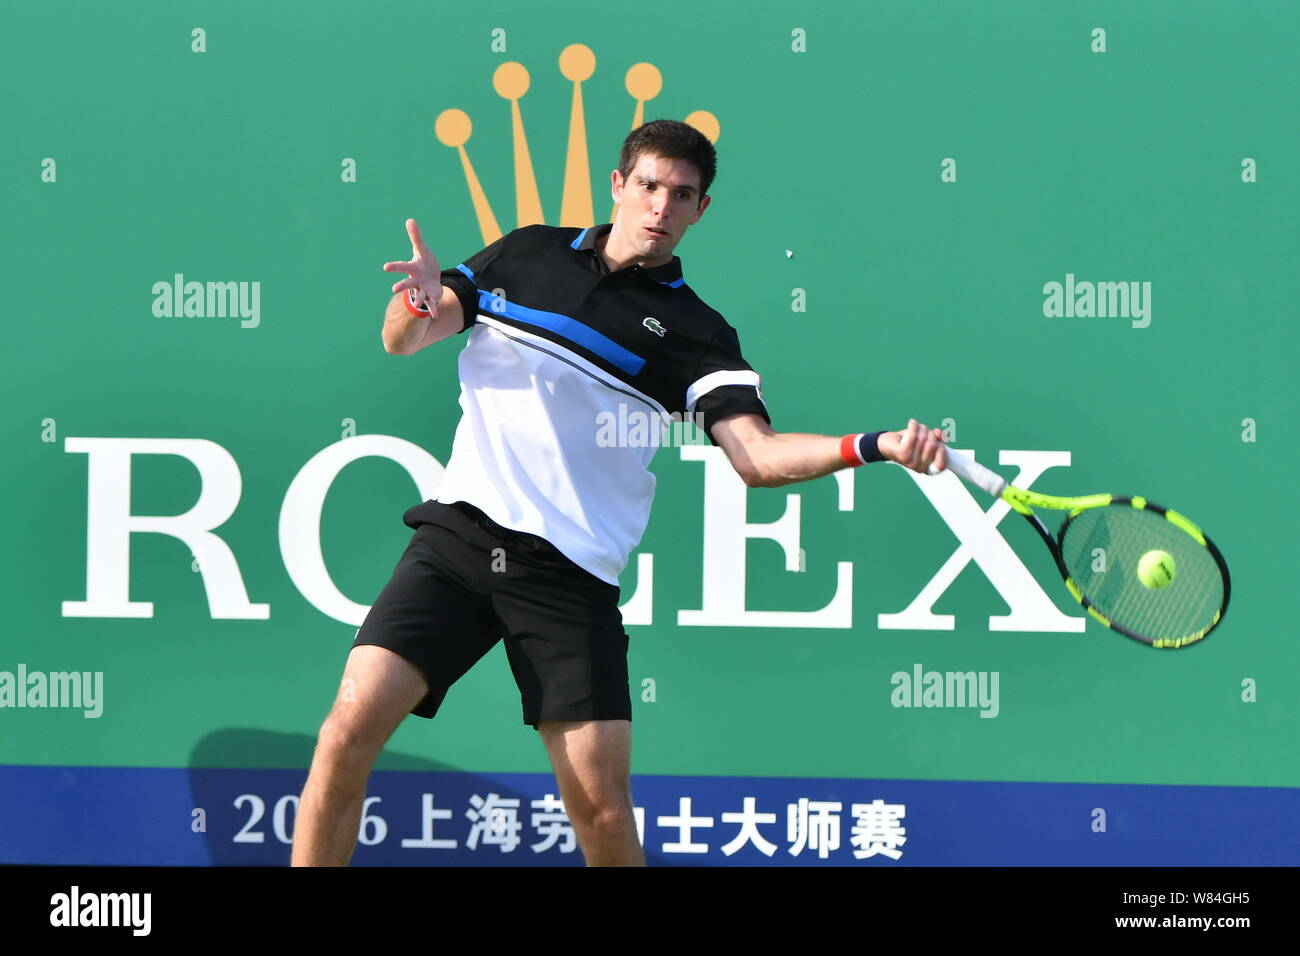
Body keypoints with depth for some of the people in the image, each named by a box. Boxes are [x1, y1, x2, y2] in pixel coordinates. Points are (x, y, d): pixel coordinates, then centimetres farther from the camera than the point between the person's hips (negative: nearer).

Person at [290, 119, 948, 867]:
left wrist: (875, 446, -24)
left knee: (603, 808, -8)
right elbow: (403, 340, 15)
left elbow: (756, 456, -8)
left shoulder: (695, 334, 4)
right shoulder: (525, 254, 12)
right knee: (351, 728, -13)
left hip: (571, 573, -1)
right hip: (459, 533, 2)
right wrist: (418, 300, -9)